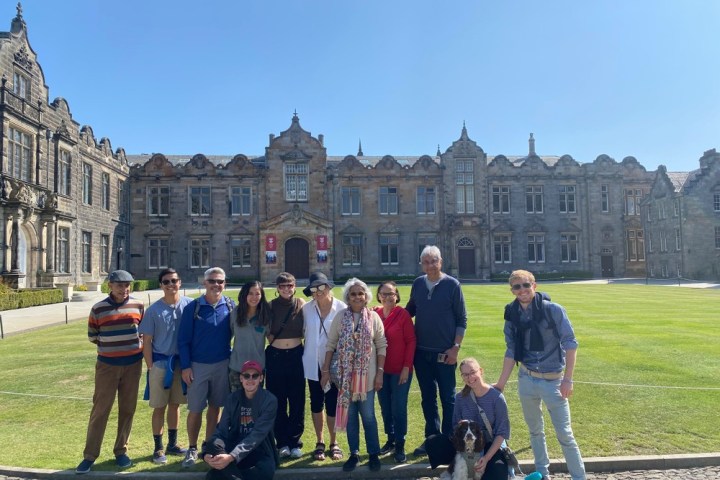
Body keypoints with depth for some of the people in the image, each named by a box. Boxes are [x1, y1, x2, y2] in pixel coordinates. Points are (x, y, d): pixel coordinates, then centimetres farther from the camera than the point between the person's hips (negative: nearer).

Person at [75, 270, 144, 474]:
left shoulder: (138, 306, 0)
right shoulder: (98, 309, -4)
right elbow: (92, 336, 4)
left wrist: (134, 343, -1)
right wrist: (110, 344, 0)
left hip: (133, 364, 2)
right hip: (107, 365, -1)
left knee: (127, 409, 8)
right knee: (100, 410, 2)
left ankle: (121, 451, 22)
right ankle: (89, 456, 13)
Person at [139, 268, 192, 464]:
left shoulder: (190, 305, -5)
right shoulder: (153, 310, -7)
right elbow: (146, 341, -2)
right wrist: (150, 367, -5)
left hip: (182, 362, 2)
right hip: (160, 363, -2)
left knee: (175, 404, 15)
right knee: (159, 407, 6)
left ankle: (172, 444, 31)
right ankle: (158, 448, 20)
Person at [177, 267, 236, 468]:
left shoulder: (230, 306, -1)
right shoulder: (193, 307, -7)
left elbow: (236, 334, 6)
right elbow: (183, 340, -4)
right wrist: (185, 366, -8)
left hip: (223, 365, 2)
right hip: (198, 366, -2)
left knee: (215, 407, 12)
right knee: (195, 410, 4)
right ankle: (192, 449, 22)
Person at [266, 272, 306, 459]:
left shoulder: (301, 304, -2)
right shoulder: (270, 306, -3)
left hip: (296, 355, 0)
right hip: (275, 356, 0)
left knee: (297, 400, 5)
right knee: (278, 401, 6)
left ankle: (295, 442, 17)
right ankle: (282, 442, 19)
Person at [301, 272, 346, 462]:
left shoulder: (342, 308, -10)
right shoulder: (306, 308, -2)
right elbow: (304, 332, 6)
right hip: (313, 363, 2)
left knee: (333, 403, 5)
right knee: (316, 403, 12)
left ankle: (333, 443, 25)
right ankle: (319, 442, 28)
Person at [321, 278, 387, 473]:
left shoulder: (374, 317, -3)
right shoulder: (340, 317, -1)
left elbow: (381, 346, -1)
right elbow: (331, 344, 1)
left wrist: (380, 372, -5)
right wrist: (326, 370, -2)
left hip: (367, 375, -1)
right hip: (346, 375, 1)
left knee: (368, 416, 6)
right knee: (350, 415, 10)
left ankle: (374, 454, 22)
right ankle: (354, 454, 23)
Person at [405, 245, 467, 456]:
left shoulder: (452, 285, -6)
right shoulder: (417, 284, 4)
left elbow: (462, 319, -5)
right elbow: (410, 310, 16)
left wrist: (456, 347, -10)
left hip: (445, 353, -4)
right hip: (421, 352, 4)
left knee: (448, 398, 8)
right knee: (427, 398, 13)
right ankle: (432, 437, 27)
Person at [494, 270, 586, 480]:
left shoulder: (553, 310, -13)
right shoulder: (512, 315, -1)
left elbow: (570, 344, -10)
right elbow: (511, 352, 5)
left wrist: (568, 380, -14)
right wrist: (500, 384, 3)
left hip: (553, 380, -4)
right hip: (526, 380, 4)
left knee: (564, 433, 2)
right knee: (535, 430, 16)